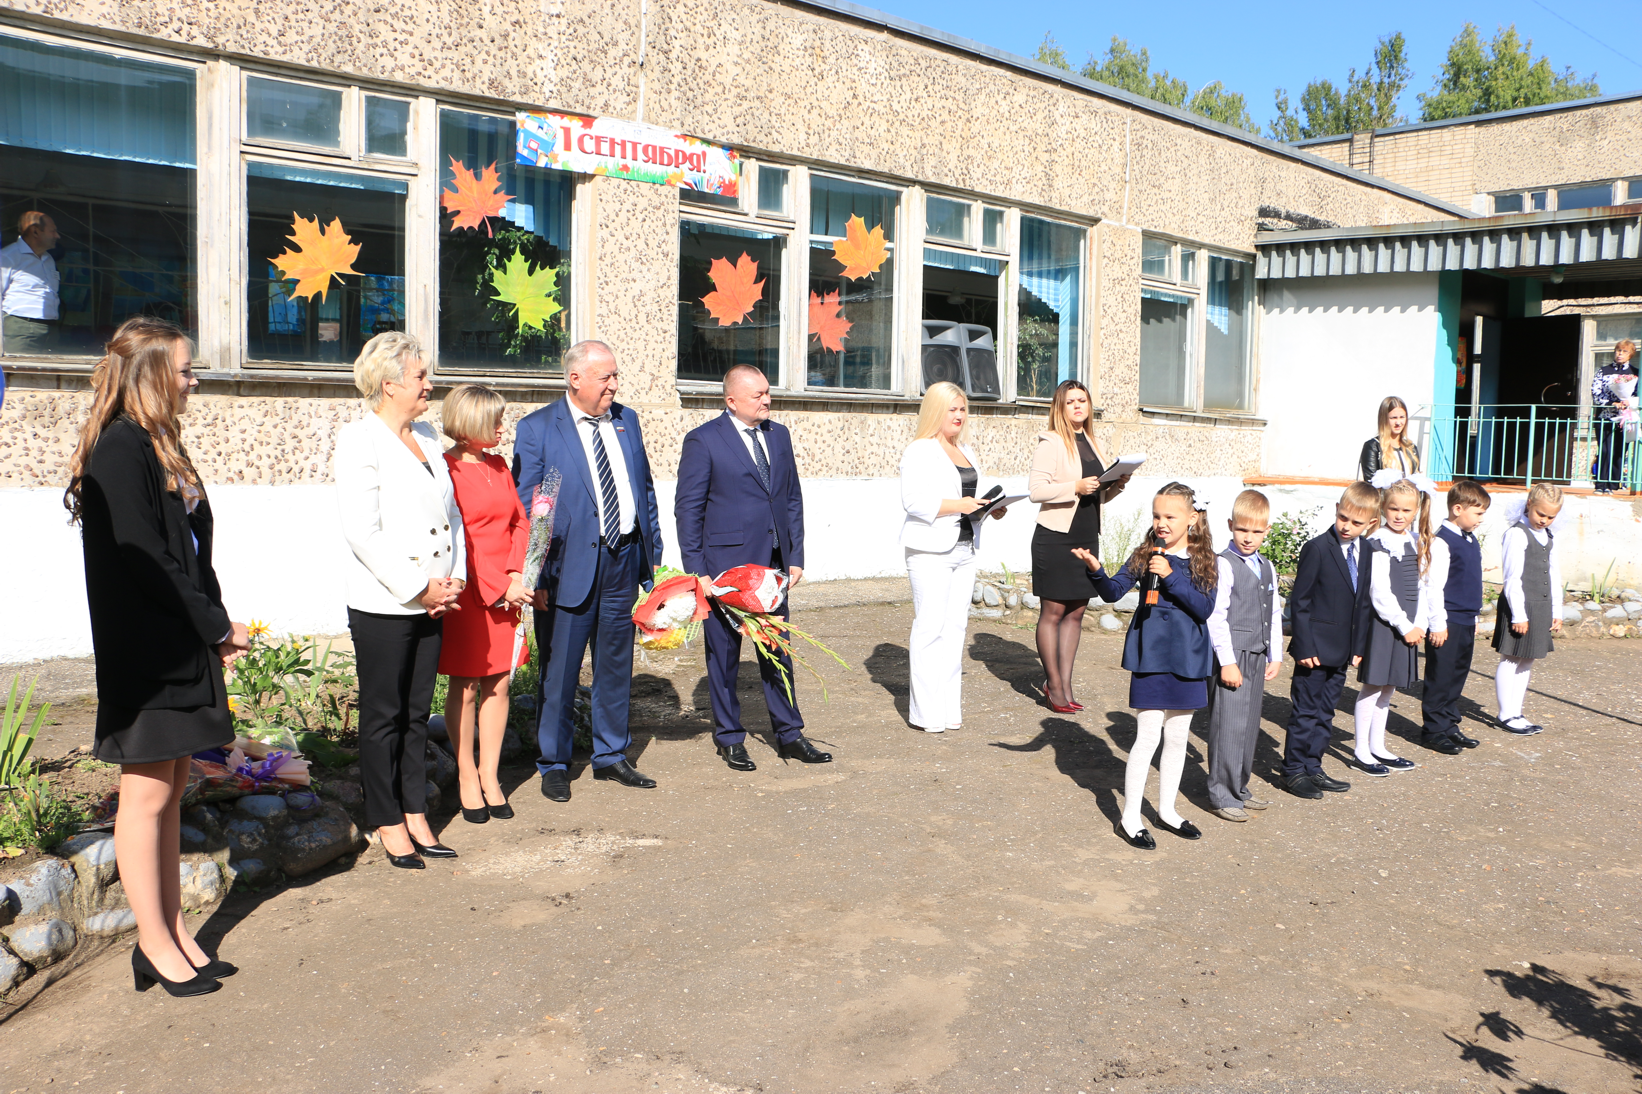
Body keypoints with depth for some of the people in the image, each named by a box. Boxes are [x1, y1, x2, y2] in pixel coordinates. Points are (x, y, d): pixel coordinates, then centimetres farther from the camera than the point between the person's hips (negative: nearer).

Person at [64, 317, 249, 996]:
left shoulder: (159, 446, 15)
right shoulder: (119, 450, -14)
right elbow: (142, 560, -19)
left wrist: (217, 625, 5)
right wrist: (217, 626, -11)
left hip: (184, 648, 9)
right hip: (145, 653, -9)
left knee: (172, 791, 13)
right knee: (147, 794, 0)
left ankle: (172, 929, 22)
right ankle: (156, 945, 10)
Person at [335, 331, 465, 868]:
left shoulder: (427, 436, 12)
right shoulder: (358, 440, -10)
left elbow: (451, 512, 15)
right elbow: (362, 532, -17)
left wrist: (454, 579, 2)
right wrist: (419, 588, -17)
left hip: (431, 603, 7)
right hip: (382, 606, -7)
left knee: (417, 713, 13)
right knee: (383, 716, 6)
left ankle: (415, 815, 24)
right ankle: (389, 824, 18)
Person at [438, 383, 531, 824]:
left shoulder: (498, 465, 14)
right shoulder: (446, 468, -9)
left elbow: (520, 522, 12)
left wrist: (517, 576, -4)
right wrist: (496, 589, -13)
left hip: (507, 591, 6)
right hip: (467, 591, -6)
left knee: (499, 685, 7)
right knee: (465, 688, 3)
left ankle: (490, 776, 17)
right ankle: (467, 776, 16)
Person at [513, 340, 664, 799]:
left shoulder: (626, 420, 10)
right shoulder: (536, 428, -6)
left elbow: (645, 489, 16)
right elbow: (525, 509, -7)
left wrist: (653, 552, 11)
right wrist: (534, 576, -12)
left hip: (624, 561, 5)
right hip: (570, 566, -5)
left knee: (616, 667, 15)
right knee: (559, 672, 3)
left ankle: (611, 756, 29)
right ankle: (553, 765, 19)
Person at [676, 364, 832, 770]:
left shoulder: (779, 435, 10)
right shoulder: (703, 440, -7)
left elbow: (793, 499, 14)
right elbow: (687, 509, -6)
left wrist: (795, 557, 8)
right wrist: (696, 571, -10)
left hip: (774, 563, 5)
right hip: (725, 563, -5)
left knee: (778, 650, 10)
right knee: (724, 652, 7)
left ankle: (789, 735, 20)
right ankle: (729, 737, 21)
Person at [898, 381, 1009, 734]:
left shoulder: (966, 451, 20)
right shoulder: (919, 451, -6)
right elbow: (914, 501, -16)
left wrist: (991, 509, 4)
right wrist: (958, 505, -22)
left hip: (965, 548, 8)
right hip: (931, 550, -8)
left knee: (956, 625, 6)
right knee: (930, 626, -7)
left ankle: (950, 707, 12)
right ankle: (926, 711, -1)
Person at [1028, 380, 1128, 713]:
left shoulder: (1093, 444, 14)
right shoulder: (1051, 443, -7)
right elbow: (1035, 489, -16)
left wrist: (1116, 486, 1)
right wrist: (1076, 487, -24)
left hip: (1087, 538, 7)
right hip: (1055, 538, -7)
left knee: (1076, 612, 9)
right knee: (1053, 611, 0)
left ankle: (1065, 684, 17)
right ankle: (1054, 685, 11)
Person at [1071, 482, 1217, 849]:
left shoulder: (1203, 560, -1)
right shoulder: (1145, 555, -1)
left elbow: (1205, 608, -12)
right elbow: (1113, 592, -8)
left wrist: (1171, 576, -21)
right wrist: (1095, 571, -27)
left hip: (1187, 659, 2)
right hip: (1151, 656, -2)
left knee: (1178, 736, 13)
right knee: (1148, 736, -5)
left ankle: (1167, 809, 30)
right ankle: (1130, 818, 5)